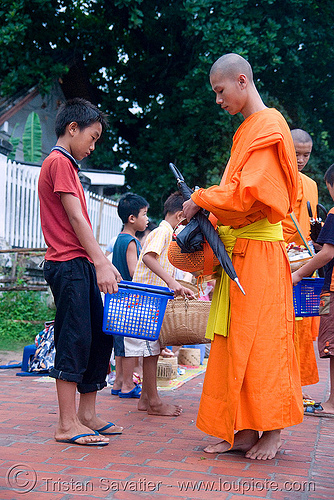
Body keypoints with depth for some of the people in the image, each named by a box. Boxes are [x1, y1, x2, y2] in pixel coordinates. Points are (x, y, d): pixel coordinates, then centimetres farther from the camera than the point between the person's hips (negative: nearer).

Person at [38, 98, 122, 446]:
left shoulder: (65, 165, 24)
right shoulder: (59, 162, -7)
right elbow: (75, 218, -16)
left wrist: (103, 262, 17)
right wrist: (101, 263, -20)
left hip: (82, 265, 10)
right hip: (68, 264, -10)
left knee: (100, 338, 10)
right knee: (75, 339, -10)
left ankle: (87, 414, 15)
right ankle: (67, 424, -6)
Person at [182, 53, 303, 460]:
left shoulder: (269, 126, -8)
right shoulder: (246, 131, 21)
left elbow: (246, 192, -18)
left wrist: (199, 201, -6)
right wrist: (211, 215, 8)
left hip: (258, 250, -9)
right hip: (235, 250, 9)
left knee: (260, 340, -4)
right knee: (232, 342, 6)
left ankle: (272, 430, 6)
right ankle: (242, 430, 11)